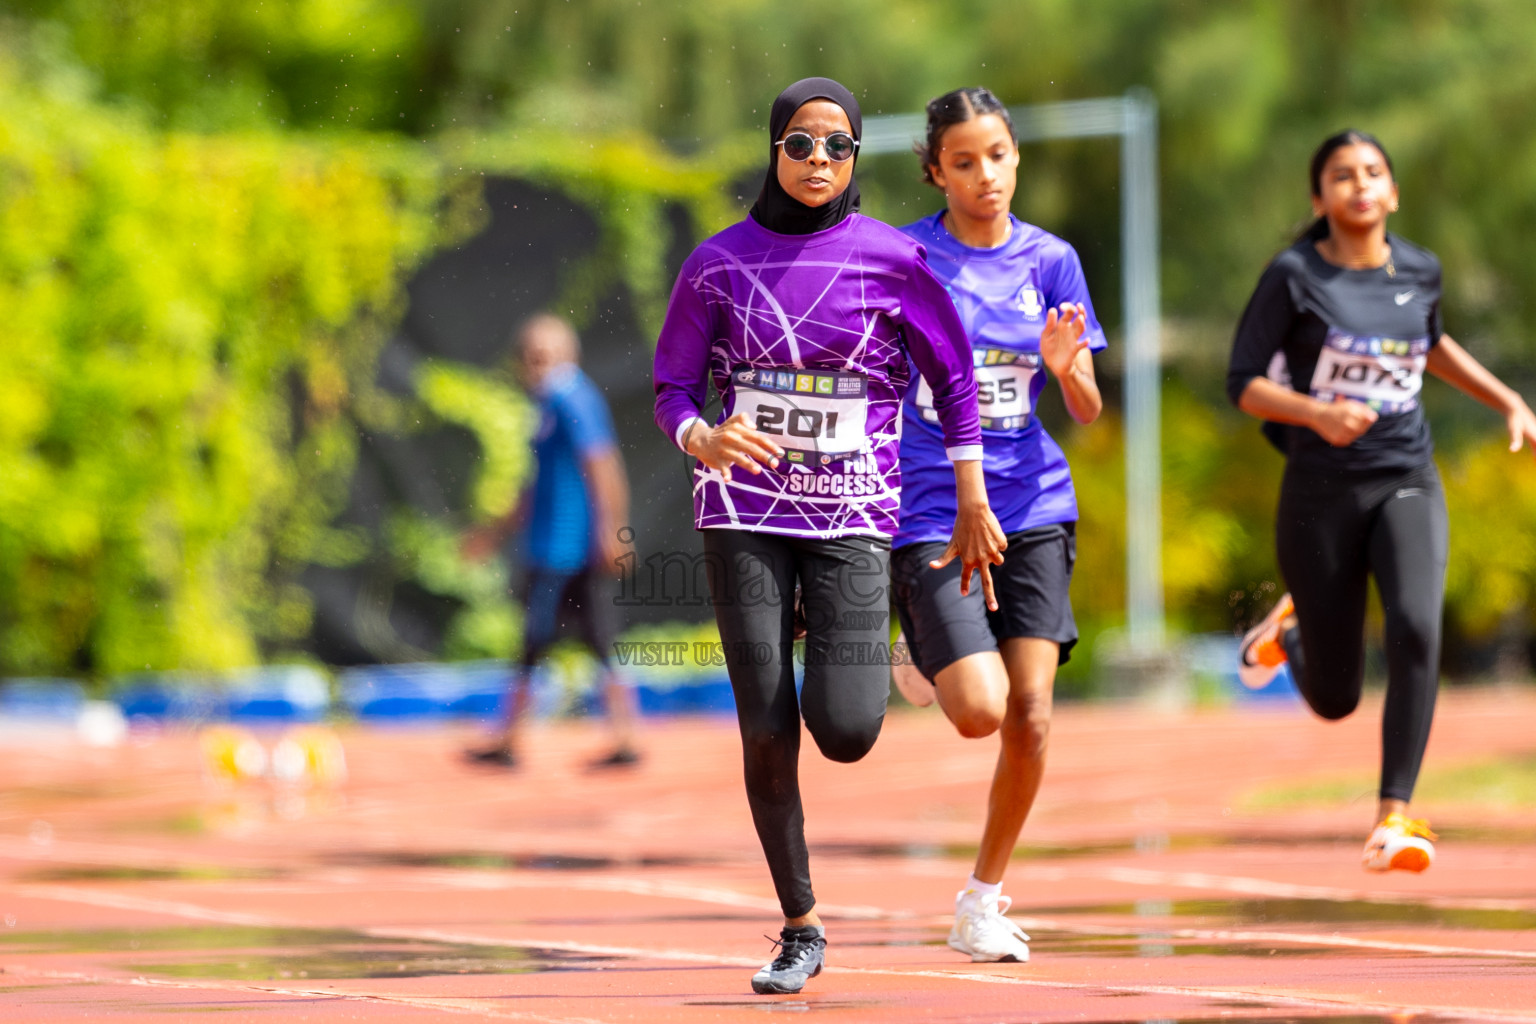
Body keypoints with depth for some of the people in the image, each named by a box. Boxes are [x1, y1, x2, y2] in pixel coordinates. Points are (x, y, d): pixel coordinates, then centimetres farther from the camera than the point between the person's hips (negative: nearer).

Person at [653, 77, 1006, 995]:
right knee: (766, 733, -5)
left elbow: (954, 378, 7)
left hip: (854, 513, -1)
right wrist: (704, 441, -18)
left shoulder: (892, 258, -1)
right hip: (745, 514, 1)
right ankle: (802, 929, 8)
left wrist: (973, 505, 6)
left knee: (845, 731, -13)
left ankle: (866, 657, 25)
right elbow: (675, 387, 4)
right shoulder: (721, 262, 2)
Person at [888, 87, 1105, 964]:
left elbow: (1089, 410, 3)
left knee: (1031, 711, -7)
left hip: (1032, 509, 3)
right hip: (929, 515, -3)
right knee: (983, 709, -16)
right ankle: (925, 669, 22)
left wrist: (1064, 363, -17)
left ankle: (984, 899, 10)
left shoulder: (1050, 260, 5)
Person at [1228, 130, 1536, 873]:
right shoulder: (1294, 276, -7)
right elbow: (1243, 384, -7)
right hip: (1322, 493, -2)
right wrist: (1316, 413, -24)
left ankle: (1394, 818, -22)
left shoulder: (1419, 271, 5)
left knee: (1415, 628, -27)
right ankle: (1290, 625, 43)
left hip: (1406, 483, 2)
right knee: (1333, 700, 5)